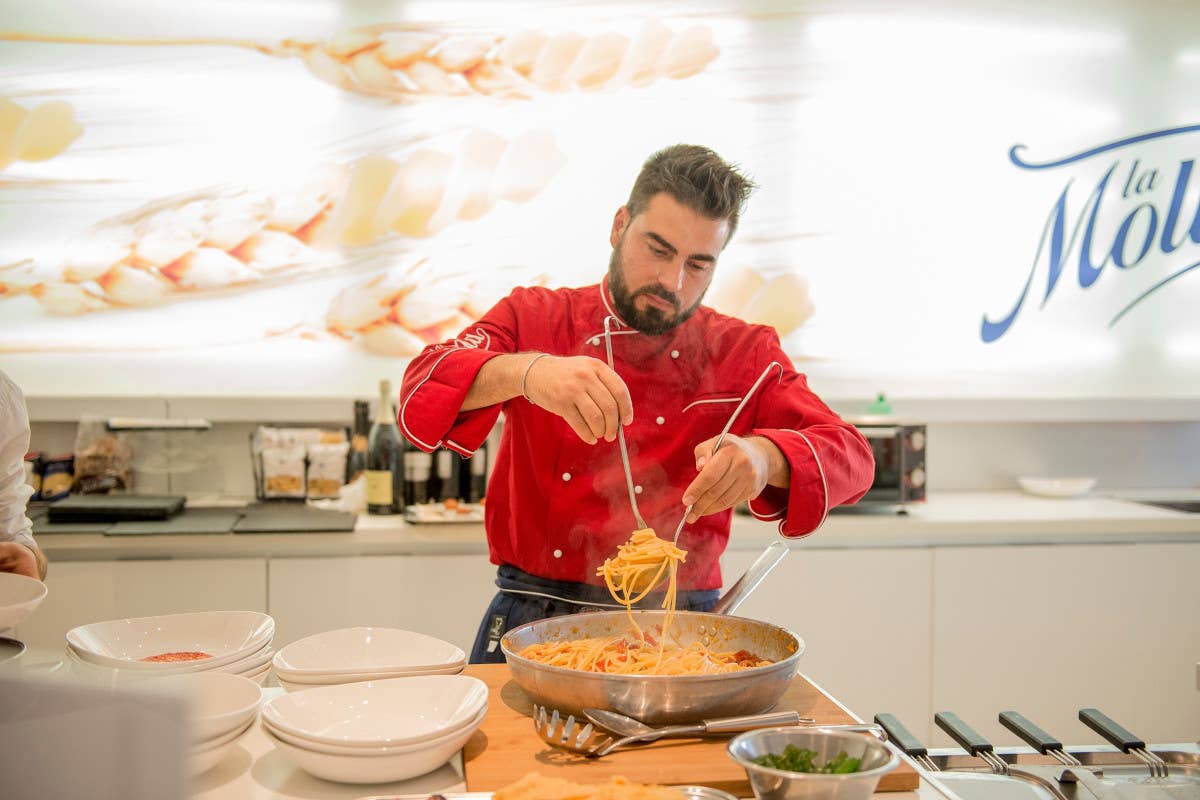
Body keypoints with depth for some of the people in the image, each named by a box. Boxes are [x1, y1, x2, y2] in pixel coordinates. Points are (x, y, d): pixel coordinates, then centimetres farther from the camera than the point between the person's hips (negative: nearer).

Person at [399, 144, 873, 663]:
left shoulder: (746, 353, 4)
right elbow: (424, 388, -12)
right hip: (531, 622, 0)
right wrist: (523, 371, -34)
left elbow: (850, 456, -6)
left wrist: (765, 459, -29)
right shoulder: (534, 317, 3)